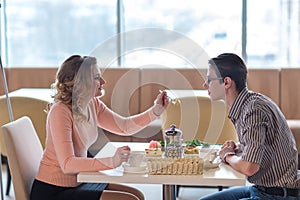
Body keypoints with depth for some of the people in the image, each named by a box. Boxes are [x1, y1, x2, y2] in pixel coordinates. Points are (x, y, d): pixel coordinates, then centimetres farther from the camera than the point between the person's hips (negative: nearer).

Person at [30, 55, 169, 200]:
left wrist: (156, 110, 0)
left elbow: (124, 126, 13)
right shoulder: (60, 112, -23)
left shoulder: (93, 104, 3)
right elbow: (67, 164, -29)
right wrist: (112, 162, -37)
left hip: (76, 183, 9)